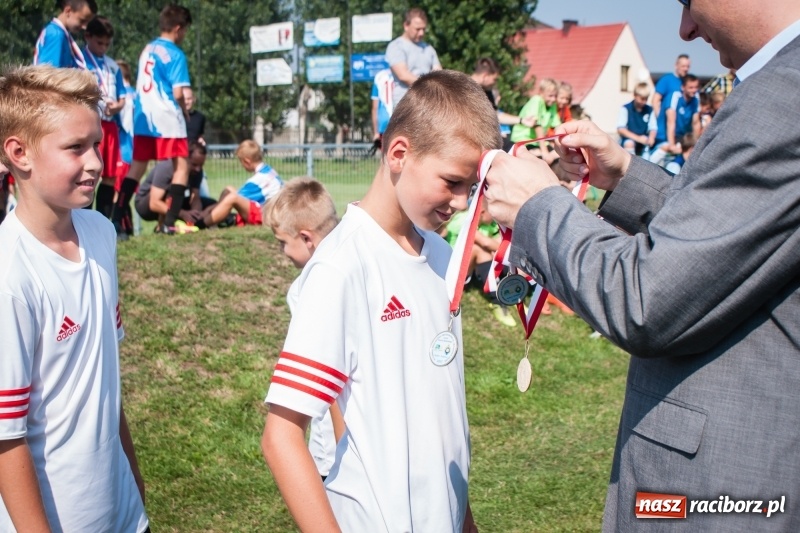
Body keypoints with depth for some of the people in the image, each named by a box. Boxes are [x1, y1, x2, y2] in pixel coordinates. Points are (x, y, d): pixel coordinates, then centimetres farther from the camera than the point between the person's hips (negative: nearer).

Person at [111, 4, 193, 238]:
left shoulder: (147, 50, 13)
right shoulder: (175, 54, -8)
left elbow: (140, 85, 17)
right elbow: (178, 92, -14)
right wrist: (185, 110, 5)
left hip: (143, 116, 7)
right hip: (167, 119, -7)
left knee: (137, 166, 10)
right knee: (181, 166, 3)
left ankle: (117, 219, 1)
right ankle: (169, 222, -5)